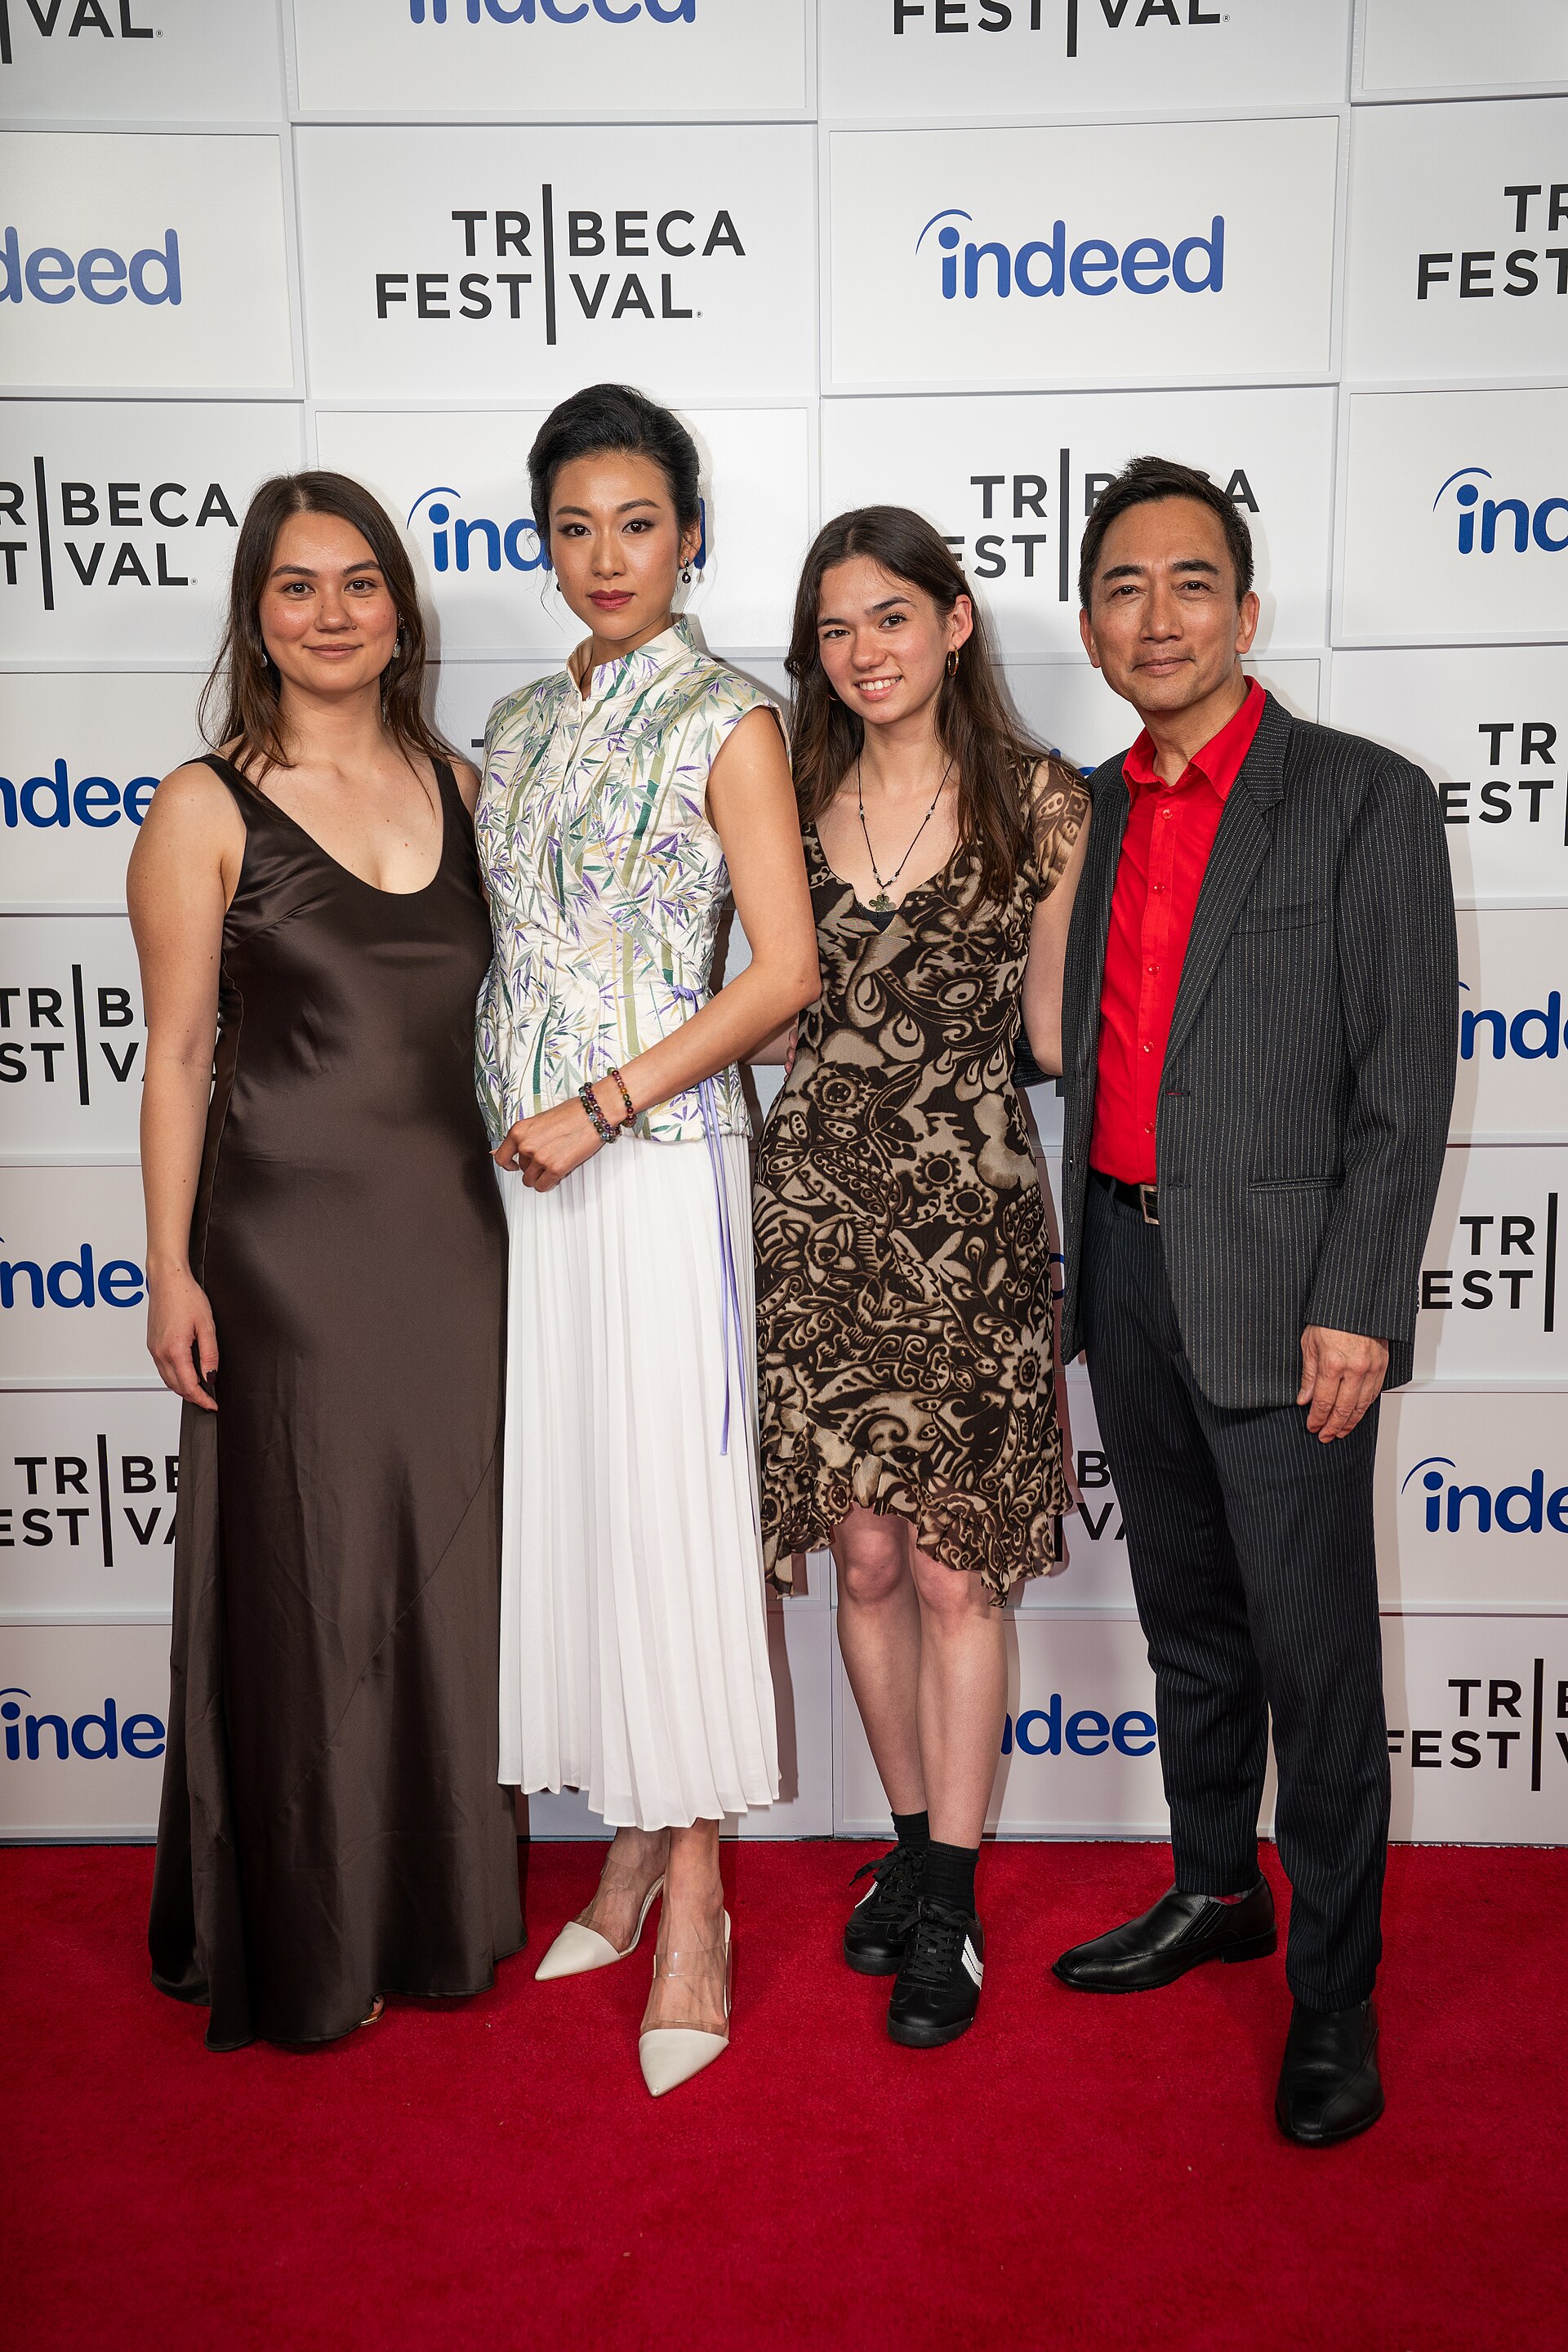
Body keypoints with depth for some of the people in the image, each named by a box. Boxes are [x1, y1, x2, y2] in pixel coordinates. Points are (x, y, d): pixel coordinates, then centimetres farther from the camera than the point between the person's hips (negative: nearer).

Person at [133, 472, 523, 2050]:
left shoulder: (458, 786, 9)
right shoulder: (206, 807, -4)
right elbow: (178, 1051, -5)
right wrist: (171, 1270, -8)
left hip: (451, 1225, 5)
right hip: (290, 1237, -4)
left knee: (446, 1569, 13)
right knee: (305, 1582, 6)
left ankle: (437, 1907, 32)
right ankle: (303, 1946, 26)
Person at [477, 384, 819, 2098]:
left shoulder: (725, 722, -4)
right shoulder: (521, 724, 14)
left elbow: (784, 968, -11)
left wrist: (601, 1106, -14)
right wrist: (509, 1118, 7)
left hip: (657, 1161, -6)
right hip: (523, 1164, 6)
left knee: (668, 1505, -3)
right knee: (561, 1494, 9)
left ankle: (693, 1895, 11)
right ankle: (633, 1847, 25)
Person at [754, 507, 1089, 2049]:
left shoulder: (1040, 806, 1)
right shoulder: (788, 804, 8)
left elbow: (1056, 1030, 6)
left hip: (970, 1221, -2)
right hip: (816, 1211, 3)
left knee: (952, 1571, 2)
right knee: (865, 1559, 10)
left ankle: (948, 1908, 18)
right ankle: (913, 1842, 31)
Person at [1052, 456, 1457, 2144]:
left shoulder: (1364, 801, -6)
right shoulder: (1086, 812, 11)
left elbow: (1406, 1085, -10)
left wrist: (1357, 1306, -16)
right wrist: (1065, 1276, 12)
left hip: (1281, 1292, -6)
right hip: (1123, 1273, 6)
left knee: (1315, 1657, 2)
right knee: (1187, 1622, 18)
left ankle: (1332, 1994, 19)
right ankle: (1216, 1892, 37)